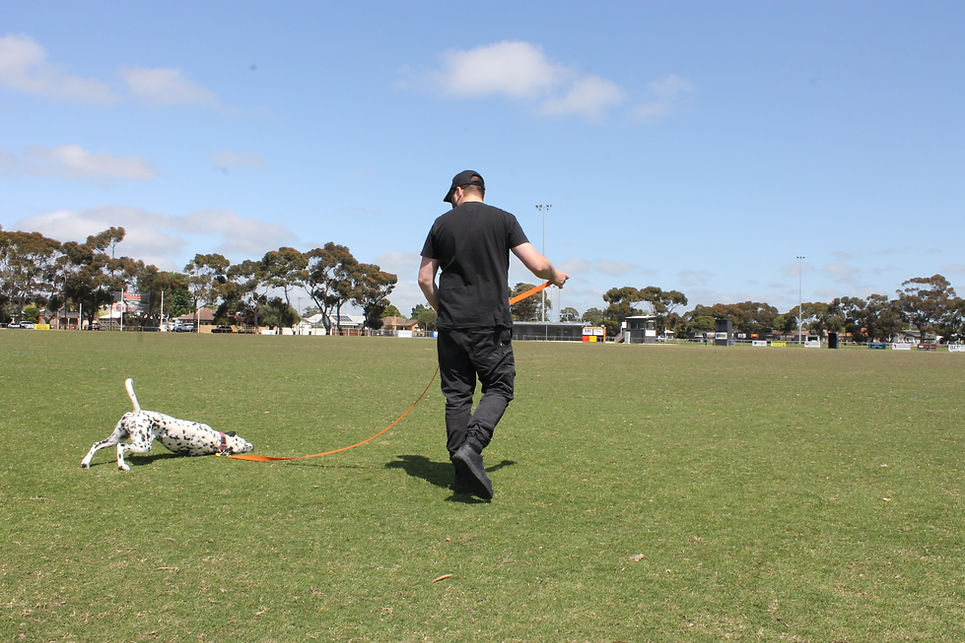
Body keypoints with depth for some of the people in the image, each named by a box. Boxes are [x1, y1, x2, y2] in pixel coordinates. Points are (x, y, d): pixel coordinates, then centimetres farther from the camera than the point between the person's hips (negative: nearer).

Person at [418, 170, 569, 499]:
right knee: (499, 387, 5)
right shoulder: (503, 219, 3)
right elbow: (537, 265, -4)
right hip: (491, 324, -2)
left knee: (457, 395, 7)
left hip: (451, 324, 3)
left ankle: (462, 472, 6)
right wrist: (557, 275, 18)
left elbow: (425, 278, 10)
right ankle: (471, 447, -18)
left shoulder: (442, 224, 9)